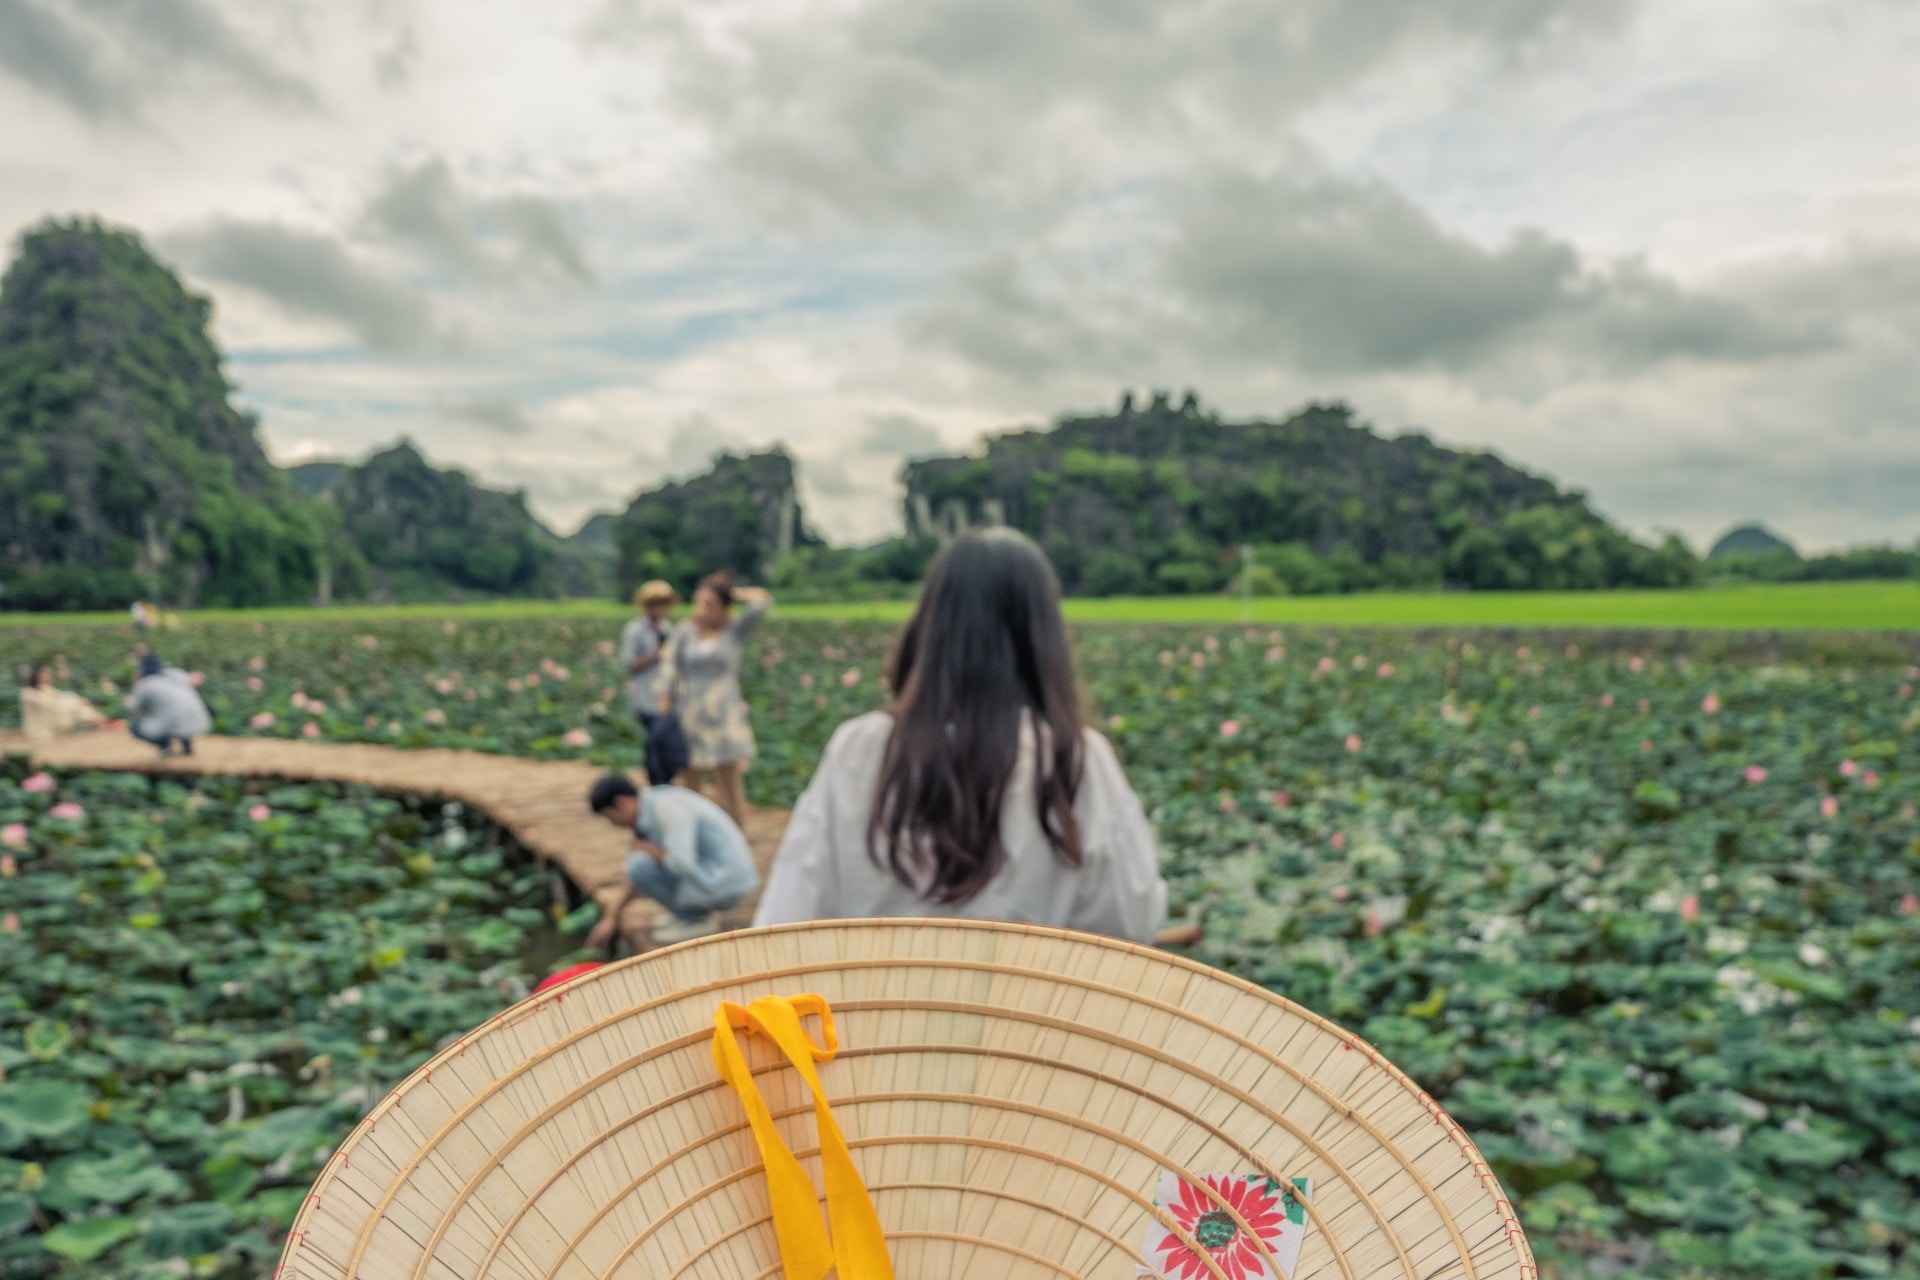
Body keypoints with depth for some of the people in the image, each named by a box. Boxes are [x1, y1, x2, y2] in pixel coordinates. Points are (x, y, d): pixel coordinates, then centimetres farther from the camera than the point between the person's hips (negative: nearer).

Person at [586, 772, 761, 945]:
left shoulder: (667, 807, -21)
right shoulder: (648, 812, 9)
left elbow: (682, 864, -32)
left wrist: (648, 849, -12)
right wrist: (612, 916, 17)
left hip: (723, 885, -10)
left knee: (641, 867, -17)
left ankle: (697, 918, -3)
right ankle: (699, 909, 13)